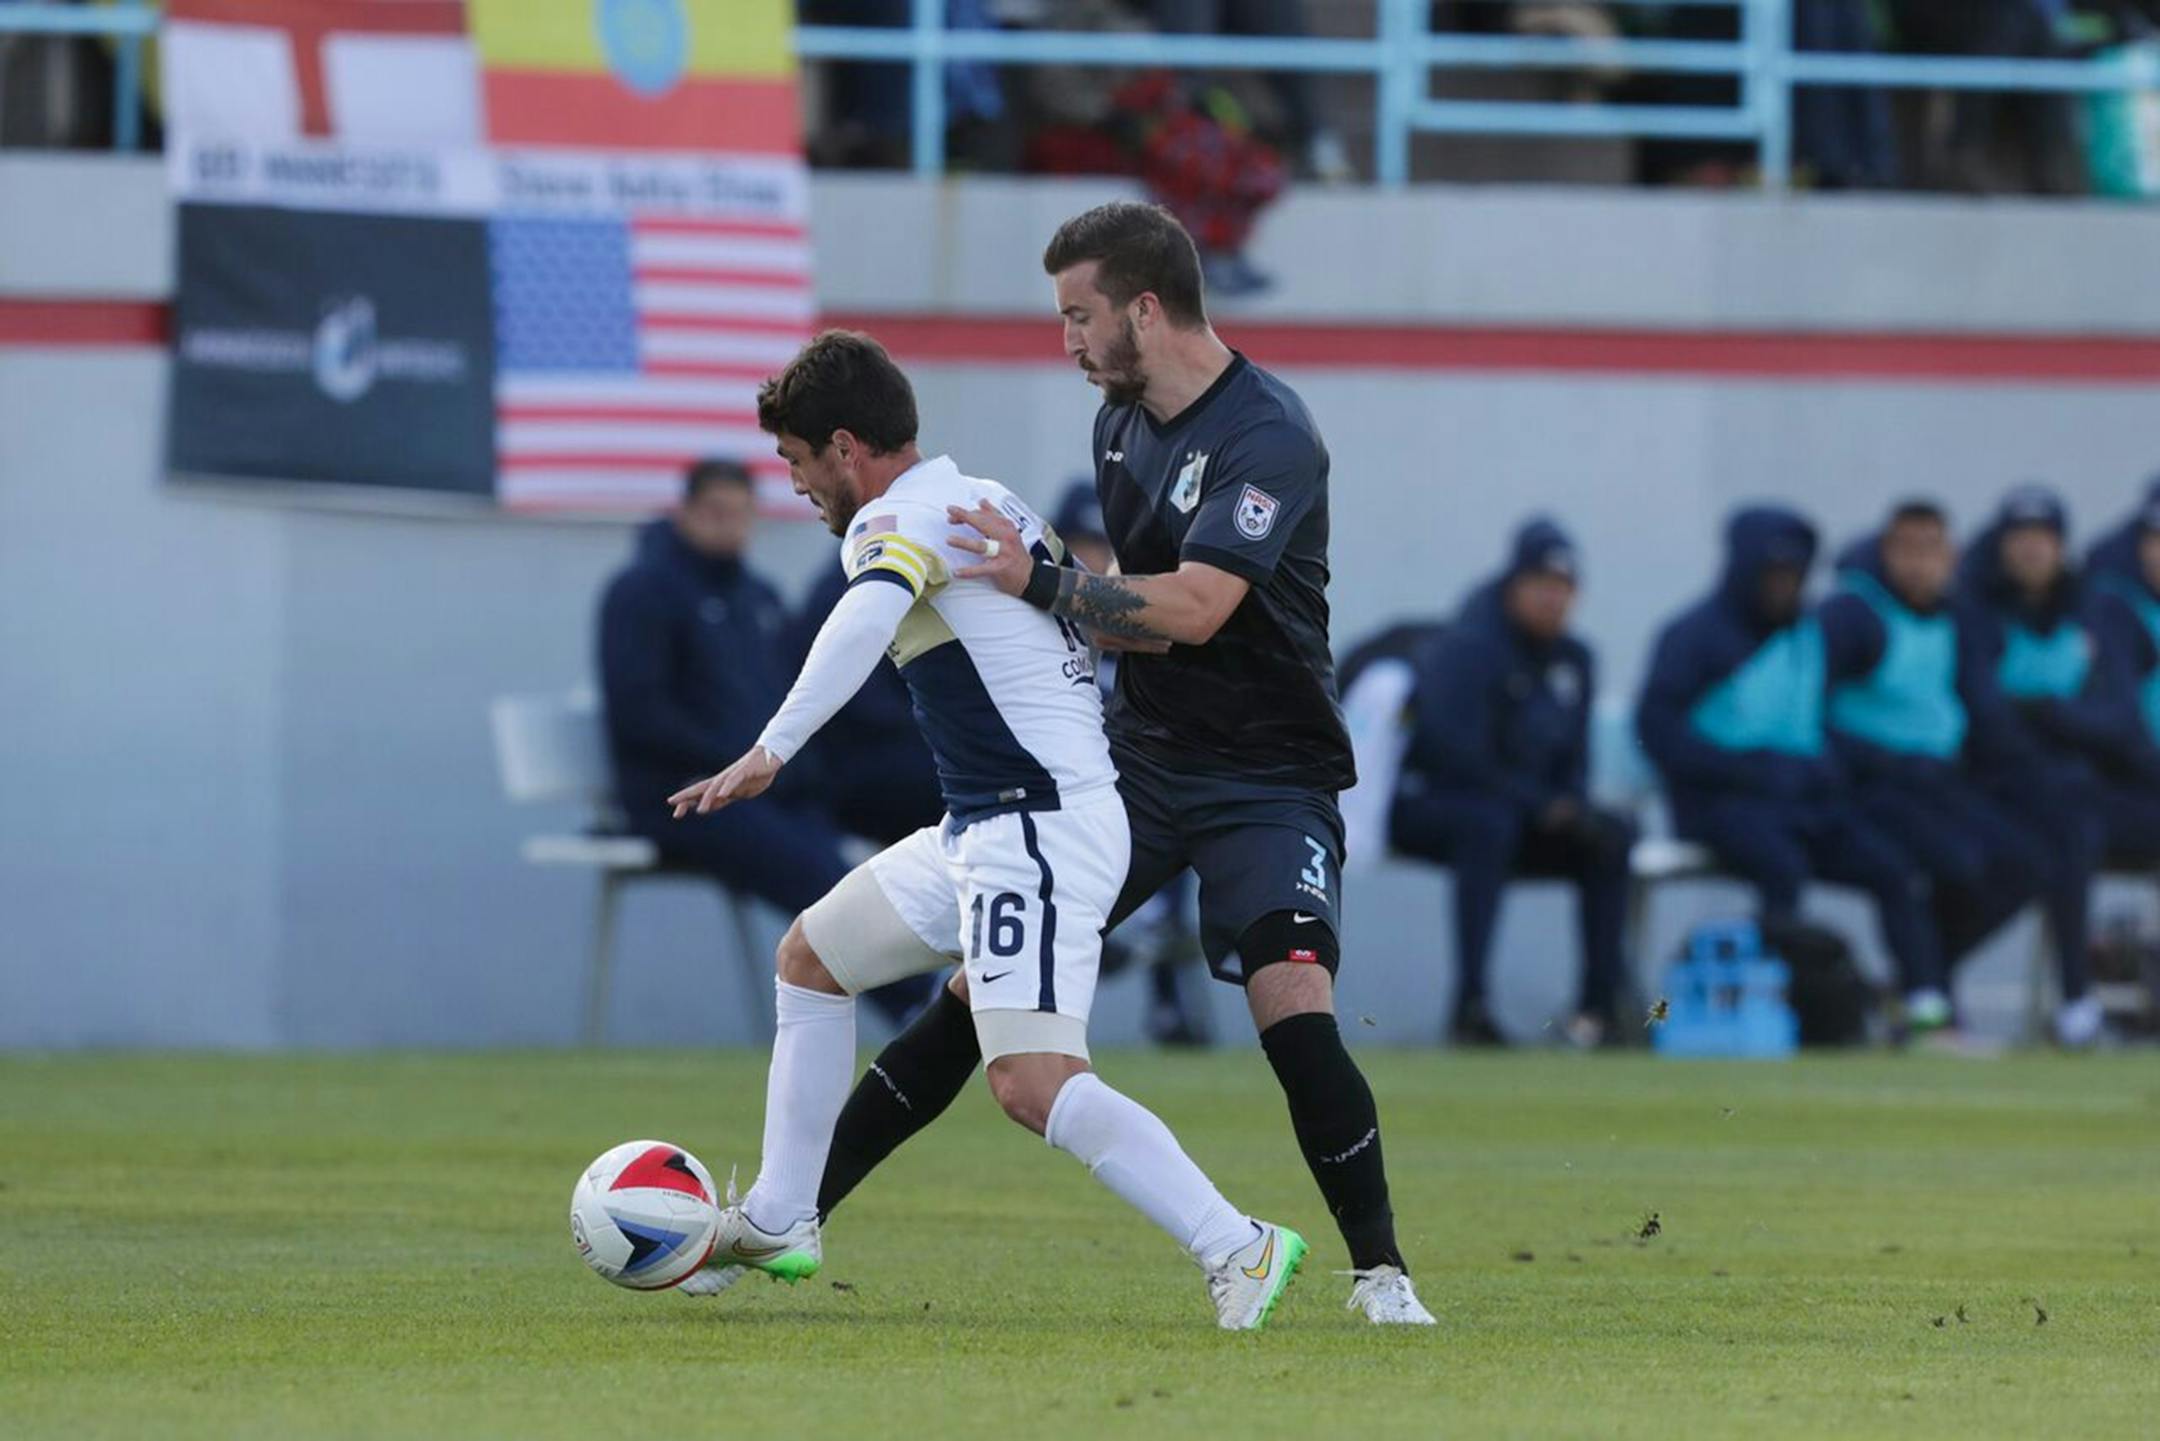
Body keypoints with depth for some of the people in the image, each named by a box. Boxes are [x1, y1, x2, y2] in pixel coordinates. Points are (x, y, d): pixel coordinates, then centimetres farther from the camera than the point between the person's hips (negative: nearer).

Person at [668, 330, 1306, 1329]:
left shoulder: (896, 521, -13)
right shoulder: (990, 504, 17)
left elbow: (866, 619, -34)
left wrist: (772, 749, -42)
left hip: (1038, 828, -11)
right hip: (984, 830, 11)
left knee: (1030, 1081, -21)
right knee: (810, 958, 21)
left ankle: (1235, 1248, -23)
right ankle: (776, 1224, 27)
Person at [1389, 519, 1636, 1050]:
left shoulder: (1573, 659, 10)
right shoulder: (1466, 648, -14)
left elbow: (1573, 760, 13)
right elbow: (1459, 753, -23)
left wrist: (1572, 808, -11)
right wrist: (1545, 806, -26)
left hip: (1530, 814, 7)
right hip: (1425, 805, -7)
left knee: (1610, 837, -14)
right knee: (1489, 823, -39)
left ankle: (1599, 1005, -15)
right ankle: (1470, 1007, -43)